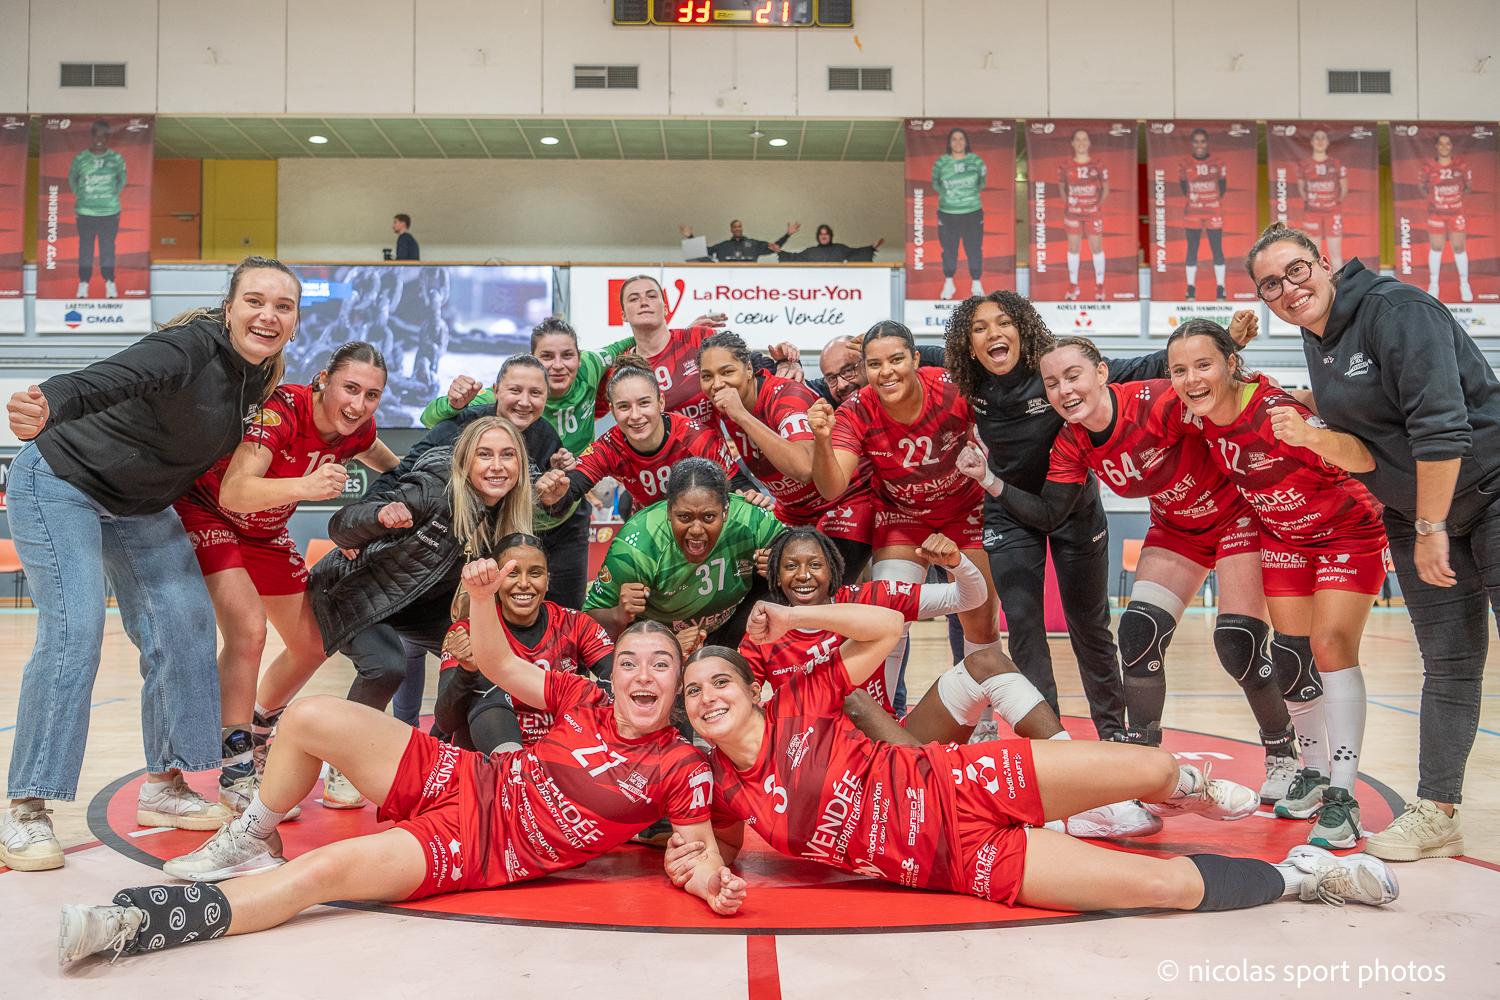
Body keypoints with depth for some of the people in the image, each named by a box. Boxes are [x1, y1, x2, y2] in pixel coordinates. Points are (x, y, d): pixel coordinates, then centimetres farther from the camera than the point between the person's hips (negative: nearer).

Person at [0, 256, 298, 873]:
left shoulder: (260, 376, -5)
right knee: (74, 628, -18)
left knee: (185, 624, 0)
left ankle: (164, 785, 12)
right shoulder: (192, 345, -28)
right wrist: (51, 406, -67)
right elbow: (116, 376, -47)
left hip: (140, 504, 8)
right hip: (61, 482, -8)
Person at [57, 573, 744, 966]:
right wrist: (483, 598, -7)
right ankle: (253, 844, 20)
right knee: (309, 716, -6)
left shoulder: (681, 768, -8)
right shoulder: (586, 700, 4)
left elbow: (699, 850, -9)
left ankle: (133, 924, -19)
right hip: (454, 778, 6)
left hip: (477, 850, -5)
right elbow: (500, 667, 9)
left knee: (327, 869, -27)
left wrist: (709, 879, -33)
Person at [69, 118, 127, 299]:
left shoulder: (116, 158, -3)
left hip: (110, 212, 0)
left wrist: (114, 194, 9)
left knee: (108, 247, 6)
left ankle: (110, 282, 18)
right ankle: (83, 283, 15)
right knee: (85, 248, 7)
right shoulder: (80, 158, -3)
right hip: (85, 212, 0)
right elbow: (72, 178, 12)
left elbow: (122, 179, 12)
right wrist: (80, 195, 10)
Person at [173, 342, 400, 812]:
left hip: (265, 531, 7)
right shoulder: (280, 409, -34)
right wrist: (304, 486, -61)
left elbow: (391, 467, 11)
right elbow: (233, 493, -47)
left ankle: (255, 736, 35)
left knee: (312, 646, 8)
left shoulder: (358, 428, -14)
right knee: (248, 629, -27)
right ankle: (236, 772, -14)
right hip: (207, 513, -7)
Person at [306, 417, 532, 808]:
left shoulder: (506, 518, -11)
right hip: (352, 592, -6)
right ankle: (341, 770, -6)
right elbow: (340, 528, -31)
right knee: (387, 666, -29)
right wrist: (381, 516, -51)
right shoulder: (434, 489, -30)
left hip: (415, 605, 6)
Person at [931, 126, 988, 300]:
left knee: (974, 249, 4)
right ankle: (948, 284, 26)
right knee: (949, 249, 9)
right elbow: (935, 183, 10)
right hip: (947, 214, 0)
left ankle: (976, 284, 21)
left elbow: (982, 183, 9)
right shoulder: (941, 162, -3)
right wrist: (946, 192, 0)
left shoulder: (975, 160, -2)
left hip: (973, 213, 0)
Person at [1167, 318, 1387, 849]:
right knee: (1290, 655, 3)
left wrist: (1307, 437, -64)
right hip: (1283, 536, 6)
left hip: (1348, 532, -6)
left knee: (1332, 645, -16)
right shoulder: (1202, 416, -15)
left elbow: (1364, 459, -47)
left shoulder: (1274, 410, -34)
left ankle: (1342, 797, -11)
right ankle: (1315, 771, 21)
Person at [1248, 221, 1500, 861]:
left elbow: (1441, 423, -24)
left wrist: (1431, 528, -21)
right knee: (1448, 663, 9)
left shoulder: (1395, 309, -18)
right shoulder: (1316, 341, 6)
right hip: (1415, 511, 7)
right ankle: (1436, 813, 13)